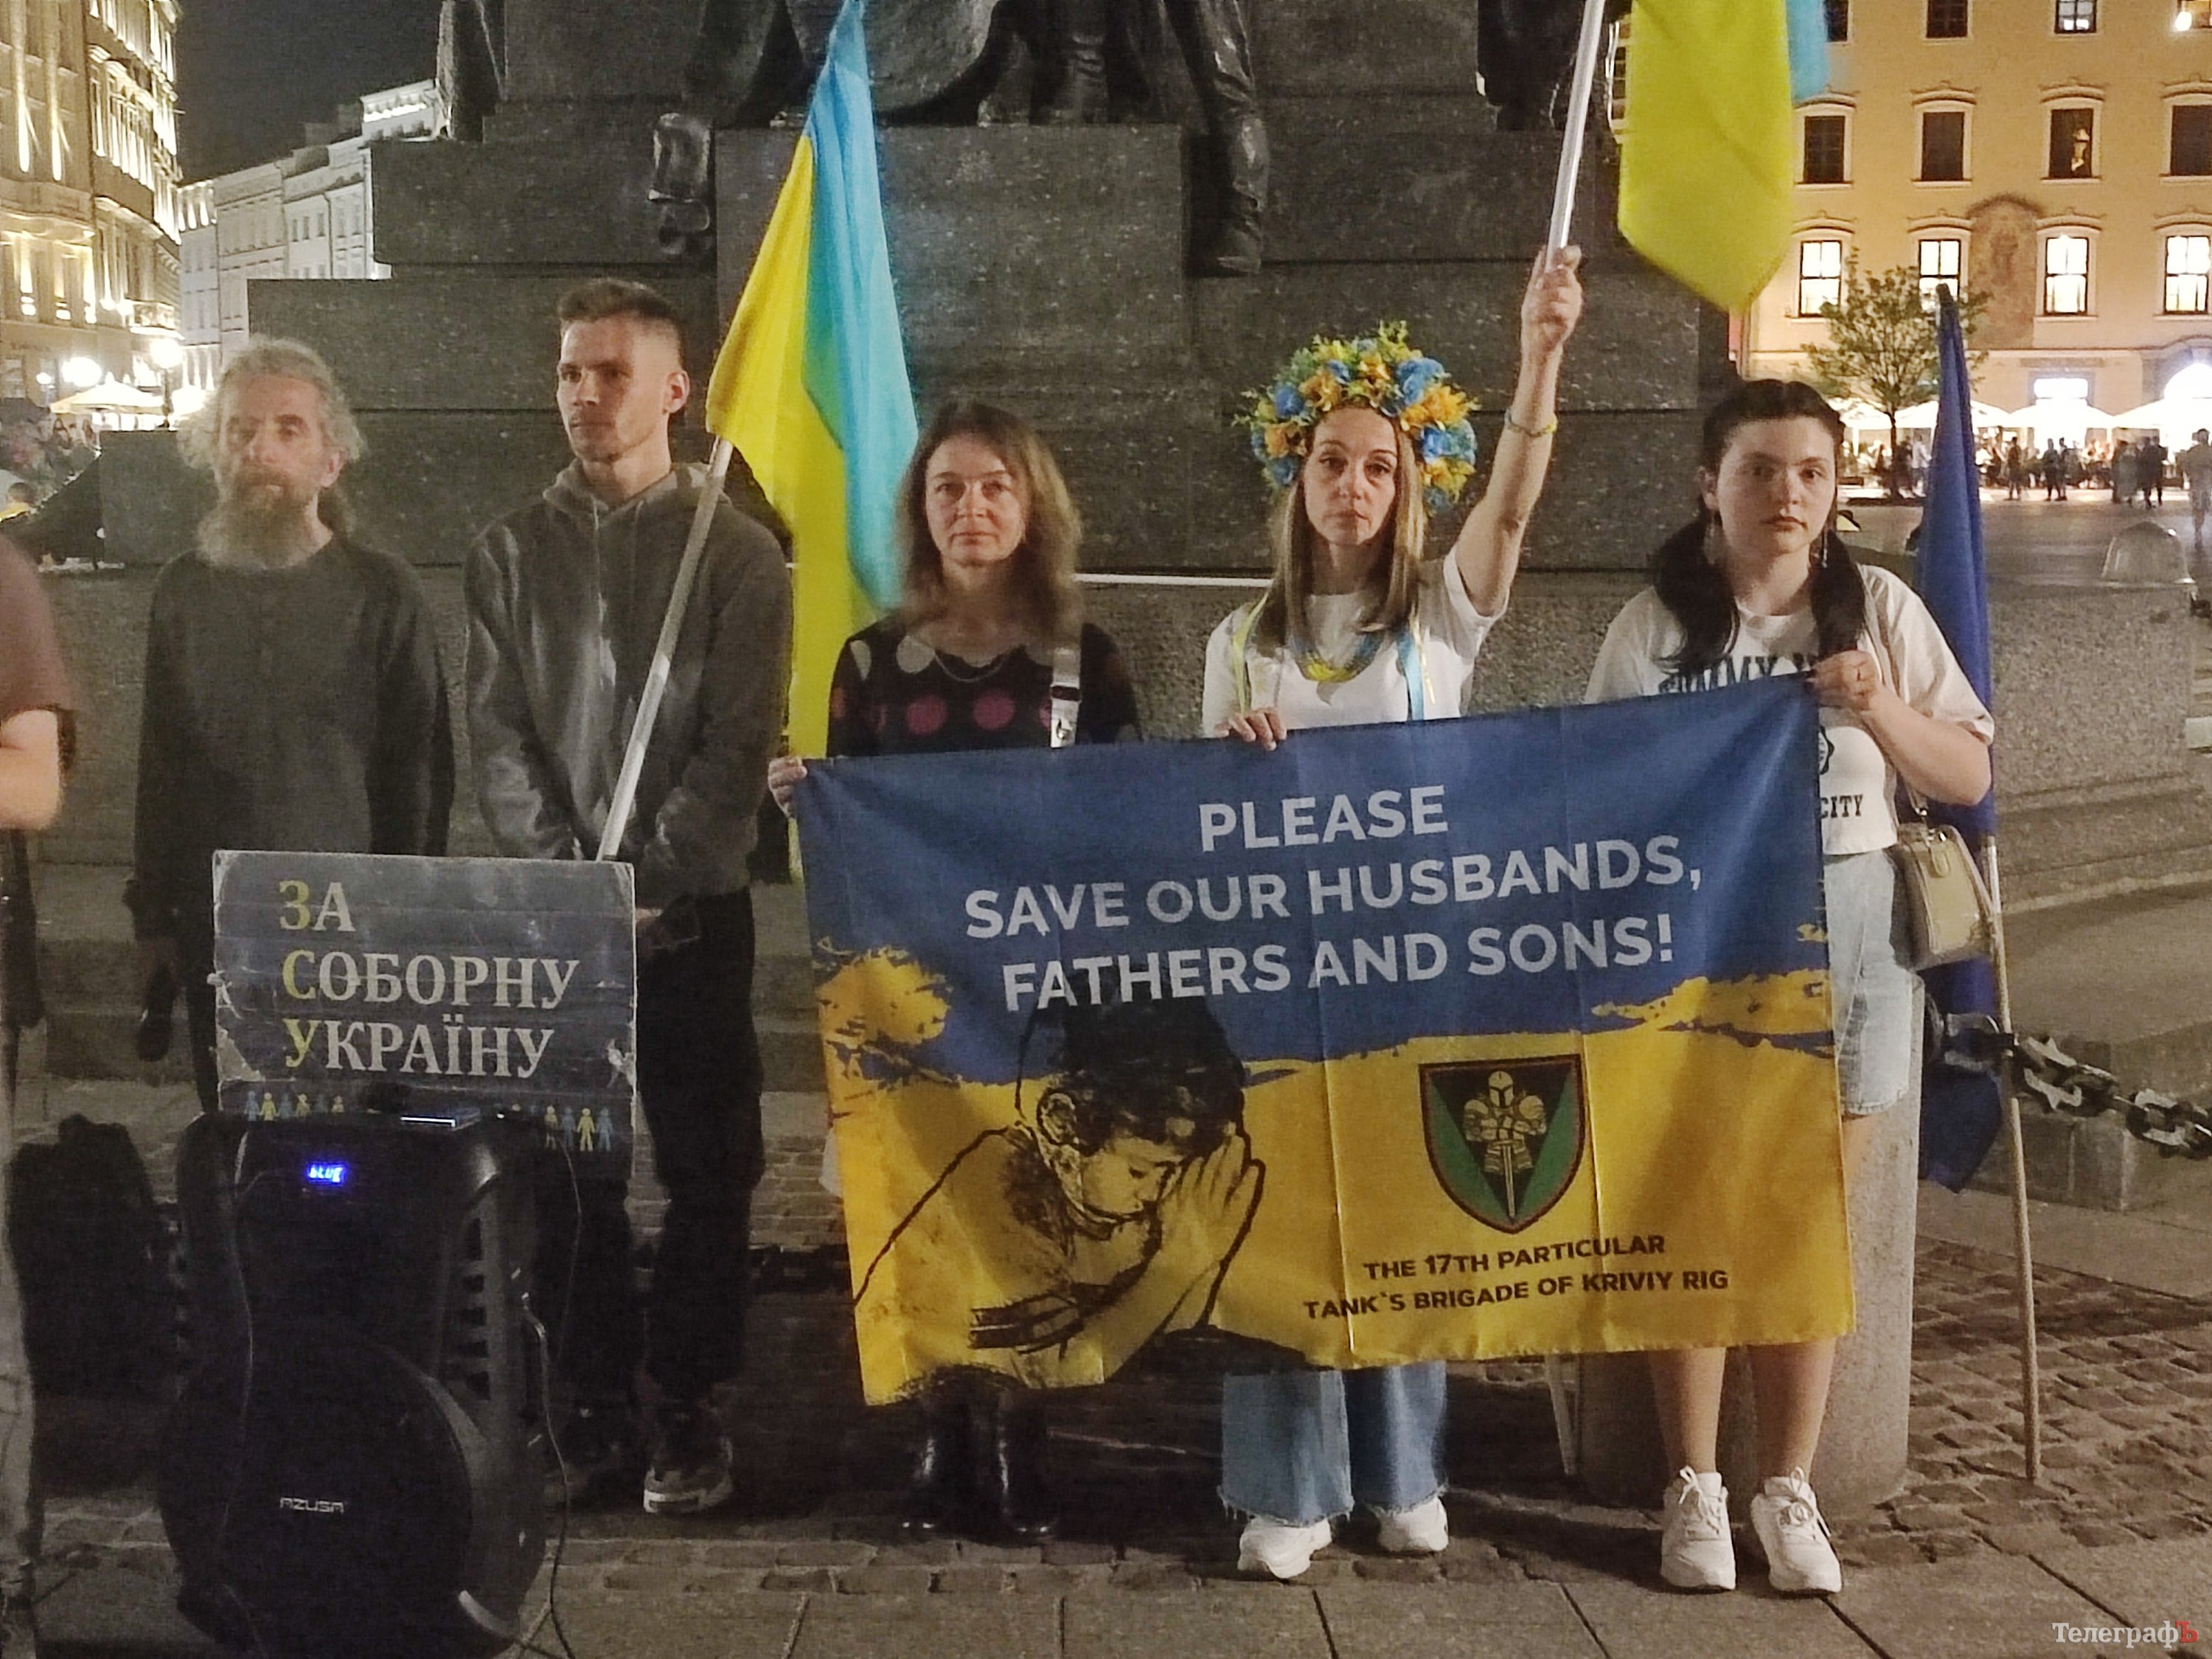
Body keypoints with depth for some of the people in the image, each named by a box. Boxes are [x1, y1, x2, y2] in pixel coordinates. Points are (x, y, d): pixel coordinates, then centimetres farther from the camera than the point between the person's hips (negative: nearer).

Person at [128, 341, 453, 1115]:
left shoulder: (382, 592, -2)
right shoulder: (184, 589, 8)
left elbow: (422, 771, -1)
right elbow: (158, 766, 12)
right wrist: (151, 918, 9)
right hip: (213, 927, 3)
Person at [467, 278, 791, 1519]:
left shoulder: (739, 554, 2)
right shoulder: (511, 554, 9)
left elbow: (740, 748, -5)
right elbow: (499, 735, 3)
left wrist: (647, 881, -14)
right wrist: (570, 879, -10)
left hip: (694, 908, -2)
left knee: (708, 1168, 2)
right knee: (567, 1170, 4)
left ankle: (690, 1408, 14)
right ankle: (588, 1408, 15)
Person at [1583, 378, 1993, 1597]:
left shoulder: (1880, 611, 3)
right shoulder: (1654, 626, 0)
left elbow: (1969, 779, 3)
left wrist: (1882, 713, -14)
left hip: (1843, 932, 1)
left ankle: (1788, 1491, 19)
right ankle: (1693, 1489, 15)